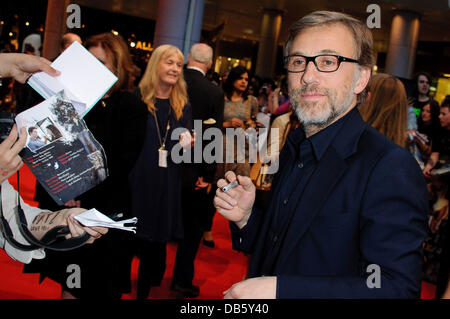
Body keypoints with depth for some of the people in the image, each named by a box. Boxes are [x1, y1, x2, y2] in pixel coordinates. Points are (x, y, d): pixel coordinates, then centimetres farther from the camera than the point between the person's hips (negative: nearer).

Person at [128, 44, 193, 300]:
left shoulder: (183, 106, 9)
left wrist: (188, 144, -8)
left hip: (167, 187, 3)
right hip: (136, 181, -3)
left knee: (156, 245, 8)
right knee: (127, 242, 2)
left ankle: (144, 292, 27)